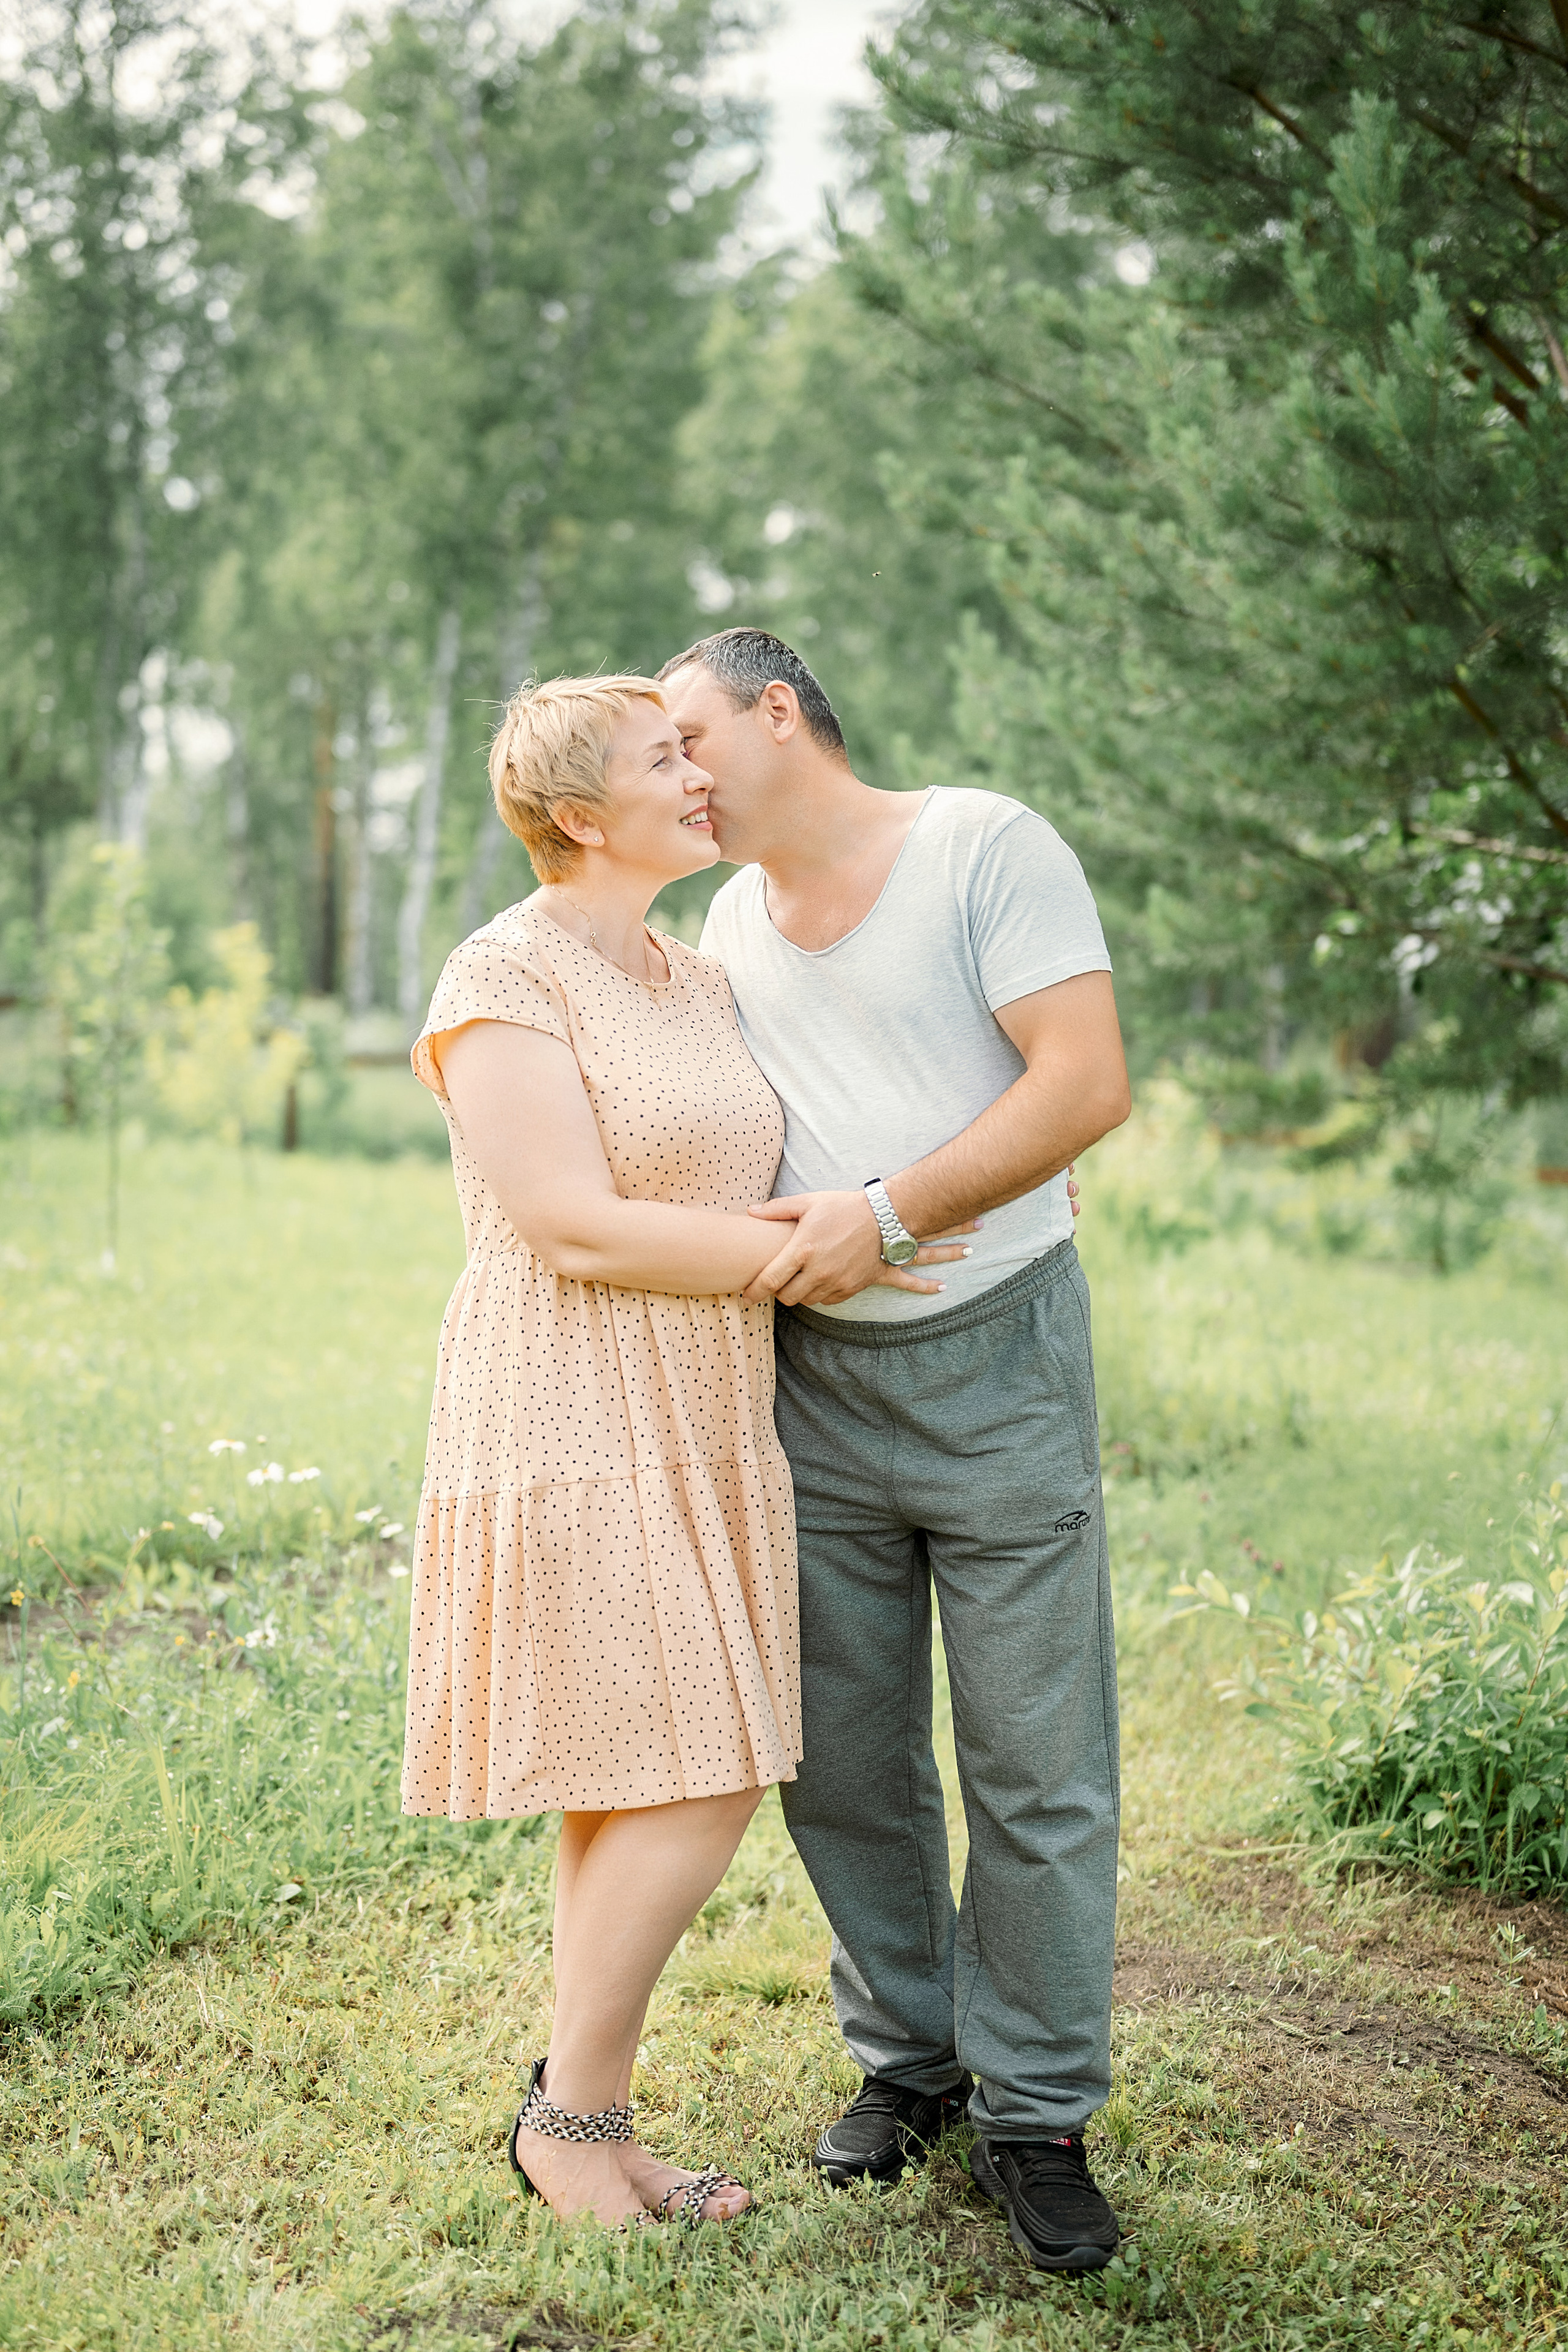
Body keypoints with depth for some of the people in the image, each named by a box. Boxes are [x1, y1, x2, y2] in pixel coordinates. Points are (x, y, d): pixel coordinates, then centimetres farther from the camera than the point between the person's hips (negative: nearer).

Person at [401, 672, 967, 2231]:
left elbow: (738, 1176, 27)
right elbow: (576, 1230, -19)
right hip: (574, 1429, -8)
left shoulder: (698, 983, 14)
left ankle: (590, 2124, 20)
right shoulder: (506, 977, -11)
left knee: (638, 1795, 10)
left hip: (693, 1433, 8)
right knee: (688, 1791, -9)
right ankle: (567, 2116, 8)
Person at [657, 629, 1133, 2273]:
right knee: (839, 1761, 10)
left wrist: (886, 1212, -21)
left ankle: (1035, 2111, 14)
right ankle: (906, 2059, 28)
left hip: (994, 1355, -5)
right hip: (809, 1382, 6)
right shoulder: (731, 921, 13)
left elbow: (1087, 1084, -16)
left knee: (1036, 1765, 0)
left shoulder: (987, 848, -6)